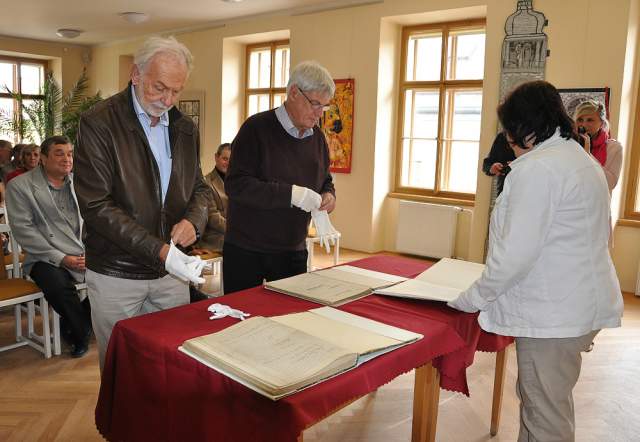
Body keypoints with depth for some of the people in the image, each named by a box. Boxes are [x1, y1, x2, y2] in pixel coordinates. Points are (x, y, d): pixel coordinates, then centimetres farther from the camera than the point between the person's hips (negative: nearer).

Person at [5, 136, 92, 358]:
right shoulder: (19, 186, -1)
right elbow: (23, 230, -8)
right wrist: (61, 258, -15)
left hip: (87, 255, 4)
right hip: (47, 258, -4)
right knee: (59, 287, -34)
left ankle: (72, 324, 6)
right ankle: (82, 333, -3)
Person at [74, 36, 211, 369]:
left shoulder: (185, 128, 6)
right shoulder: (98, 123, -11)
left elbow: (199, 187, 15)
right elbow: (96, 205, -17)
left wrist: (193, 219, -9)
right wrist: (158, 249, -25)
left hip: (172, 270, 5)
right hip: (116, 275, -4)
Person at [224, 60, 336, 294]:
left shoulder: (317, 137, 7)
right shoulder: (257, 128, -13)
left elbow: (325, 181, 19)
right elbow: (235, 184, -21)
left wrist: (329, 195, -4)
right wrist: (290, 194, -27)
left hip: (294, 252, 5)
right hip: (246, 251, -5)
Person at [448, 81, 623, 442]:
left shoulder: (536, 168, -18)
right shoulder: (583, 159, 14)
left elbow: (515, 254, -21)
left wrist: (473, 298, -10)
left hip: (553, 313, -10)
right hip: (583, 301, 10)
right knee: (536, 397, 22)